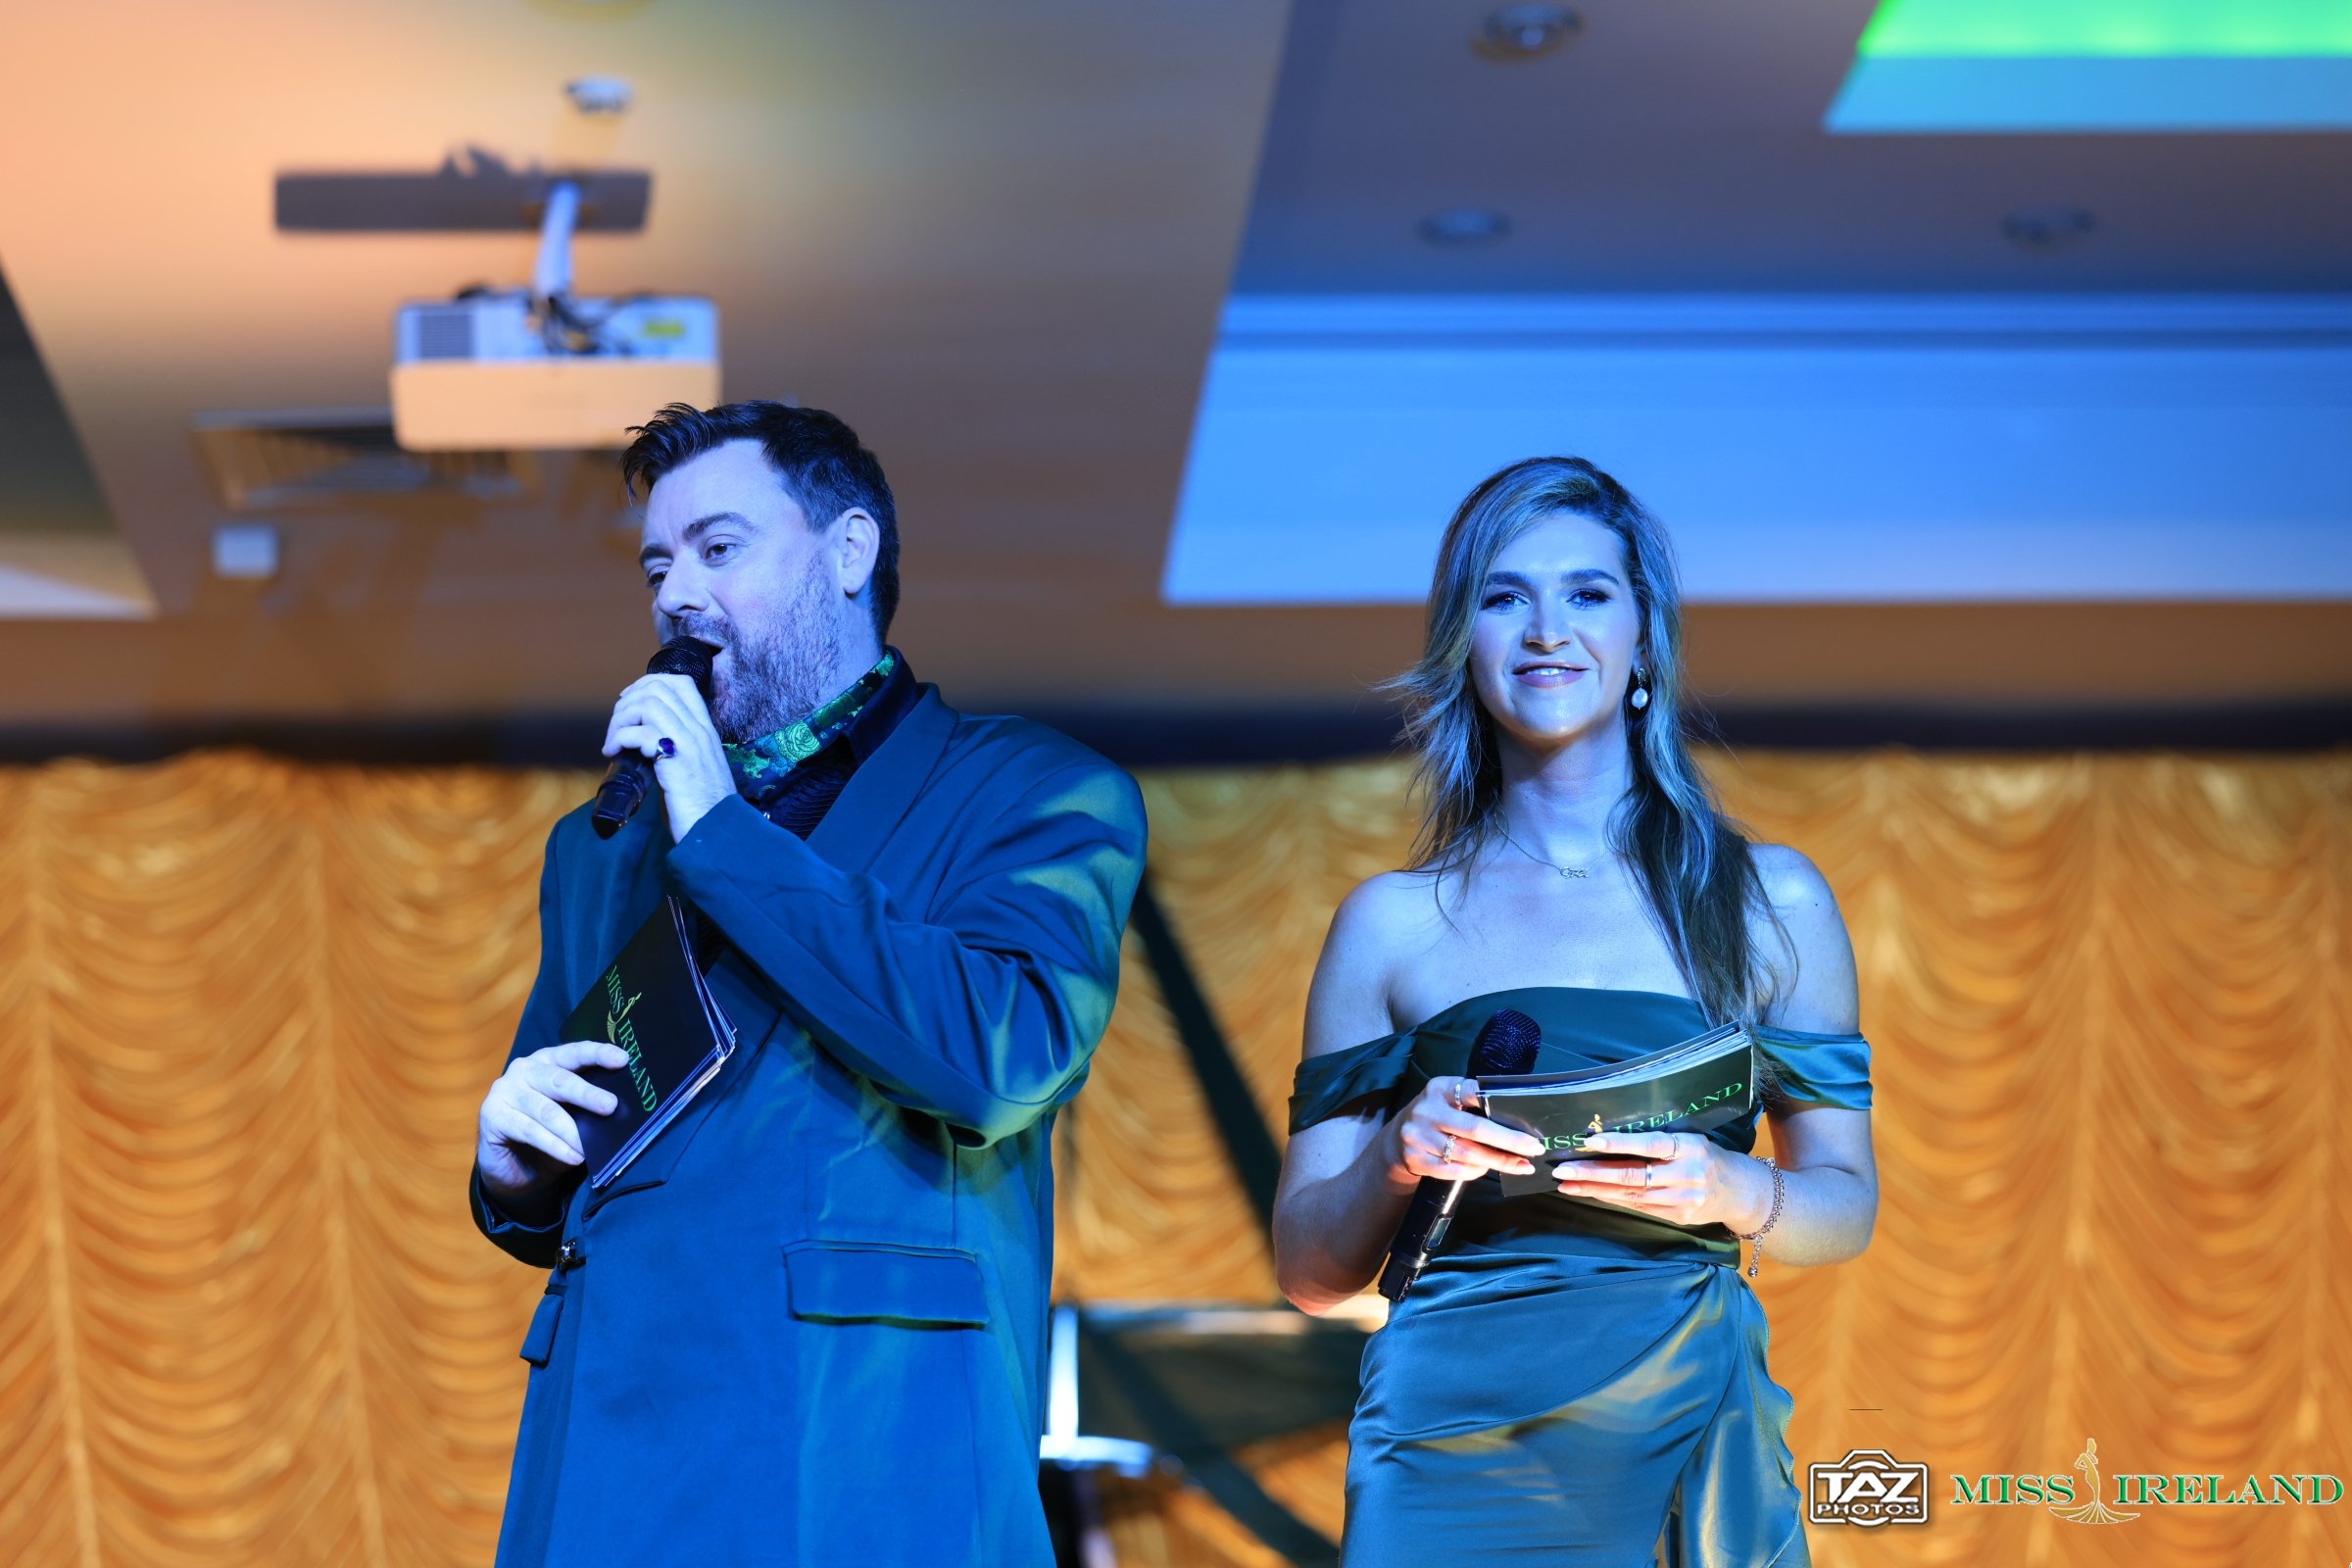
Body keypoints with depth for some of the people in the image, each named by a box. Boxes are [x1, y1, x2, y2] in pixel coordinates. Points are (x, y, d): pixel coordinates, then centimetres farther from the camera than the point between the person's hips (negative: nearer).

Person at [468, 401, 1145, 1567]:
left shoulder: (1036, 793, 7)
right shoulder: (601, 846, 24)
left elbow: (1007, 1060, -12)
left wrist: (725, 834, -6)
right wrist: (514, 1171, 3)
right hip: (606, 1465, 5)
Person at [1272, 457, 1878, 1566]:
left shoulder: (1770, 900, 8)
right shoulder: (1392, 923, 7)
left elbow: (1845, 1205, 10)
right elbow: (1310, 1272, 8)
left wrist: (1727, 1188, -12)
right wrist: (1395, 1160, -13)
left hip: (1686, 1436, 1)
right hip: (1458, 1451, -1)